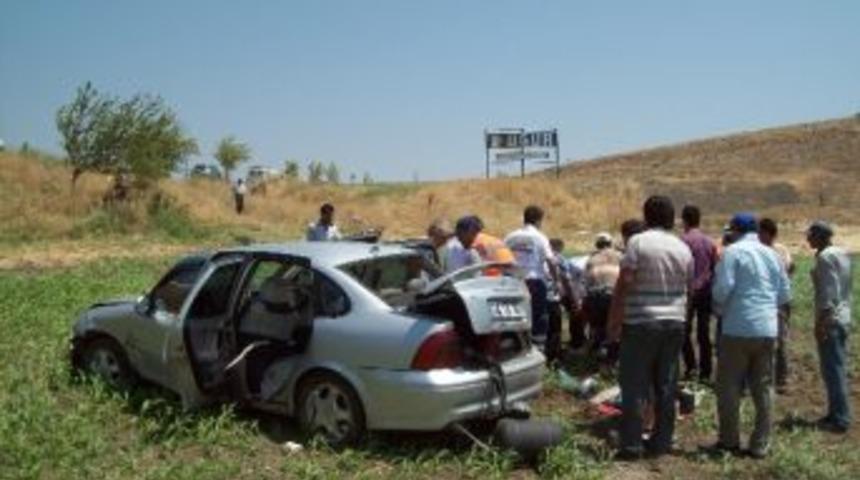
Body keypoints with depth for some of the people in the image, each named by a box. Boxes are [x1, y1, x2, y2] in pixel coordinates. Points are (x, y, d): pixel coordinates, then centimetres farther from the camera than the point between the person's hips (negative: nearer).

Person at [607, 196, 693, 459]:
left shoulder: (638, 242, -10)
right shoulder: (683, 248, 8)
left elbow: (623, 285, -13)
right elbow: (687, 287, 12)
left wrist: (614, 322, -8)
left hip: (640, 323, -5)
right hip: (674, 323, 6)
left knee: (634, 386, 0)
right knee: (666, 386, 11)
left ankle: (631, 444, 2)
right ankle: (661, 442, 18)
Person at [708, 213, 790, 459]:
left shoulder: (732, 252, -6)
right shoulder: (771, 254, 11)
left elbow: (722, 289, -15)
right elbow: (784, 293, 12)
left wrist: (720, 305, 5)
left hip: (738, 329, -5)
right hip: (767, 329, 6)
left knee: (729, 387, 5)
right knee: (763, 388, 11)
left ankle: (729, 441, 10)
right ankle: (760, 445, 16)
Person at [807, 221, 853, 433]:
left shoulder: (825, 257, -14)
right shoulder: (841, 253, 14)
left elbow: (828, 292, -20)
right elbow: (843, 289, 17)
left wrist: (821, 322, -19)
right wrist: (842, 312, 20)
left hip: (830, 320, -9)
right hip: (844, 317, 10)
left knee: (832, 370, -4)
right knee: (838, 368, 14)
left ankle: (839, 419, 0)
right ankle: (838, 414, 21)